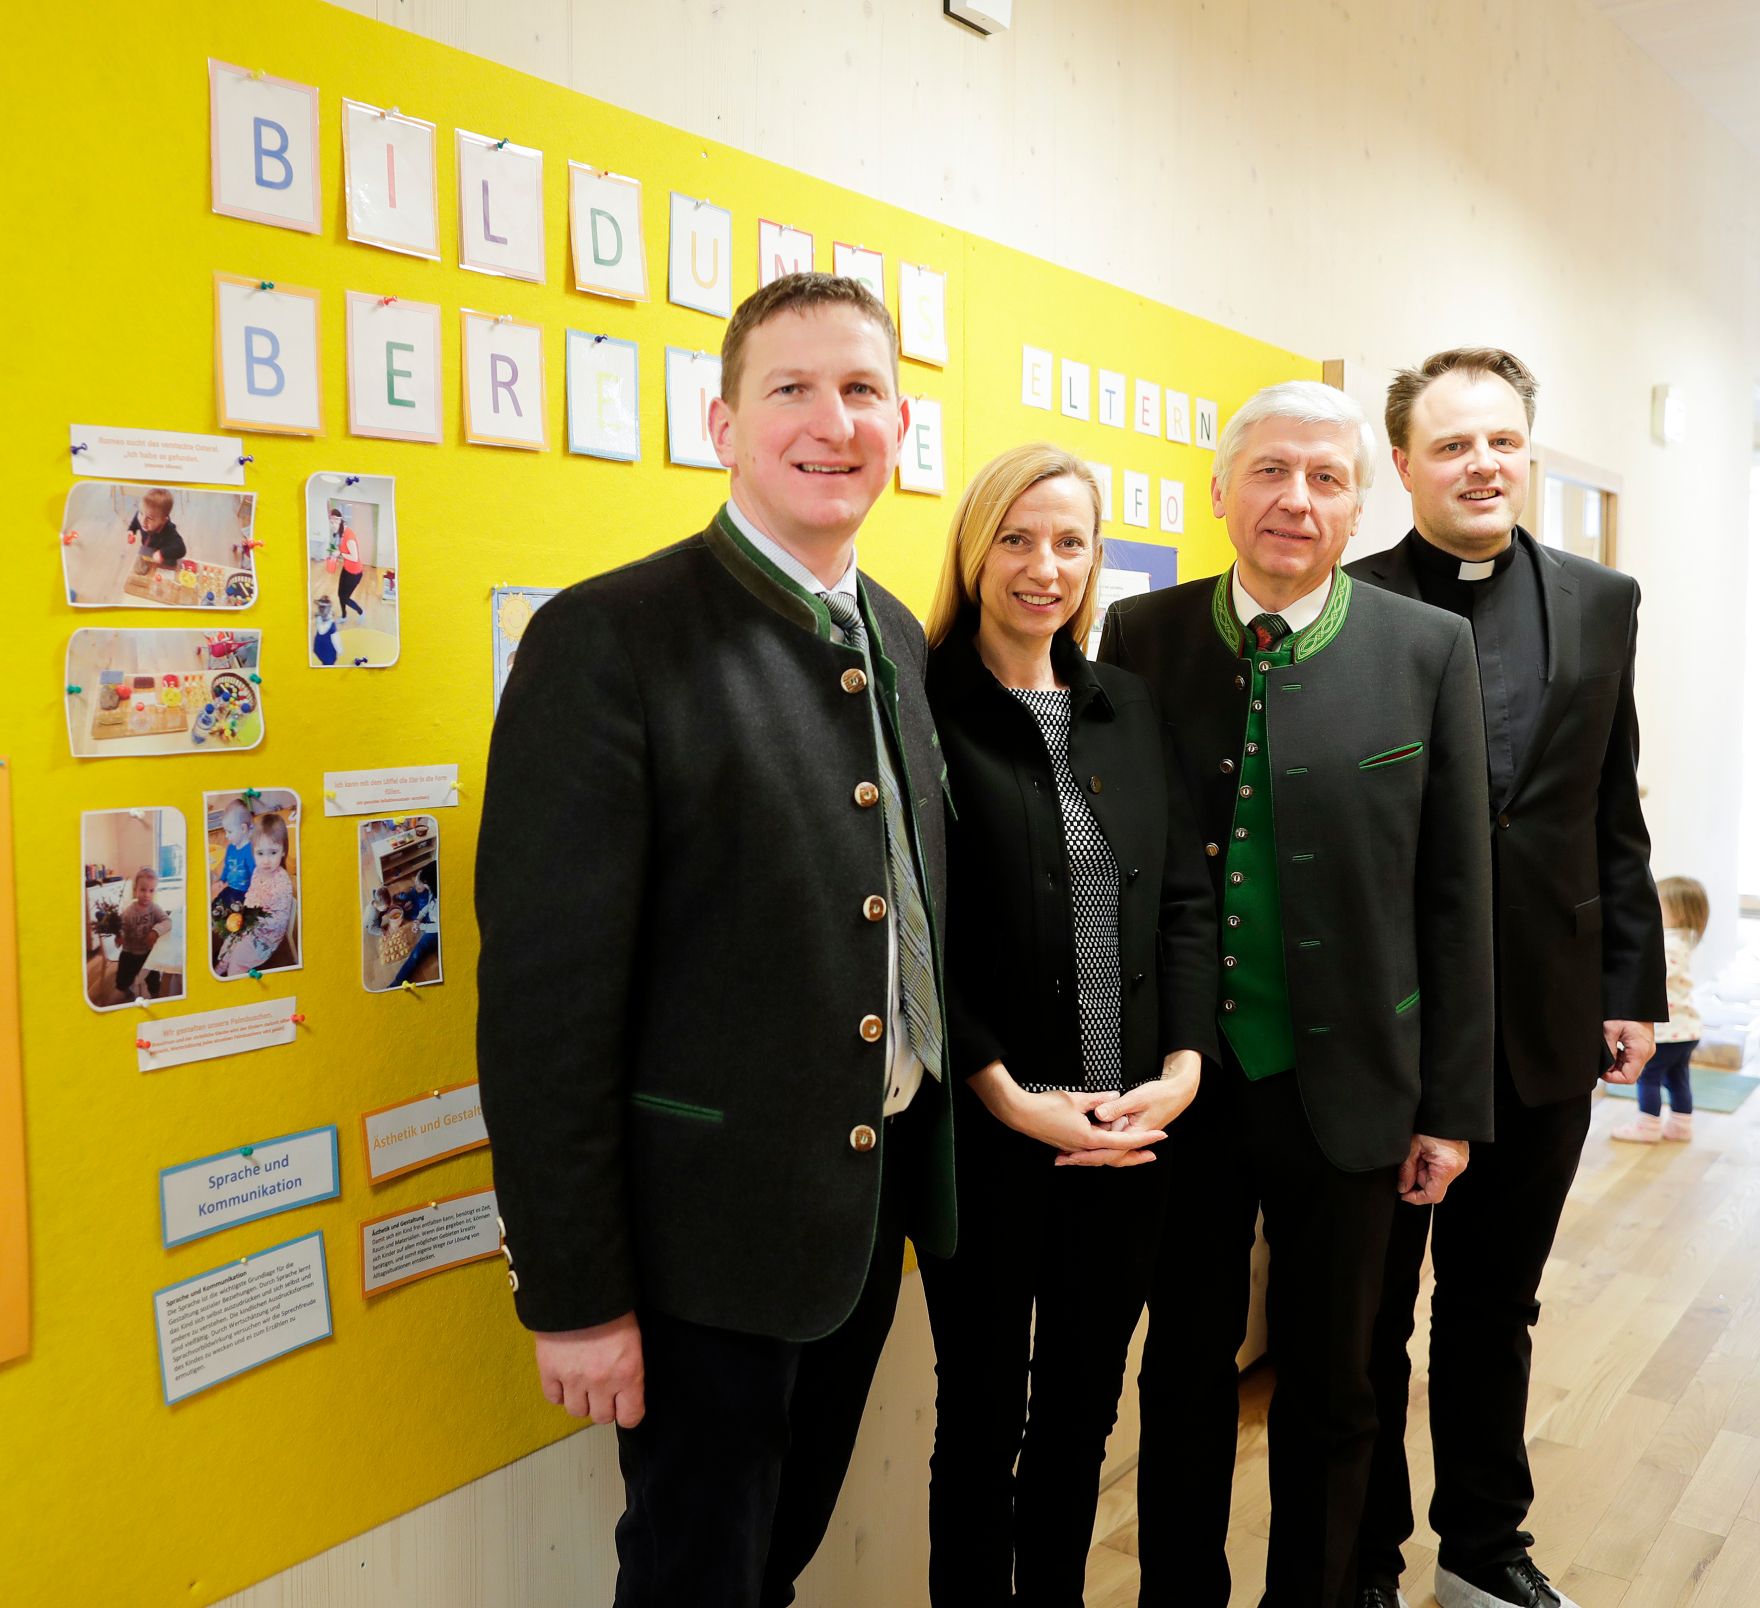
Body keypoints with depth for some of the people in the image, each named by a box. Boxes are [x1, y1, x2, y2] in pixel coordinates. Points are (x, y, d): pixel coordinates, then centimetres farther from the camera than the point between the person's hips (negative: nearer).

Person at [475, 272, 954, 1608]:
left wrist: (925, 1165, 11)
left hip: (879, 1194, 7)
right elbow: (545, 993, -18)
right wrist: (573, 1294, -16)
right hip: (716, 1226, -7)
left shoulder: (897, 637, 7)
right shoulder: (610, 640, -17)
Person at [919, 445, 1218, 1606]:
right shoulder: (924, 710, -9)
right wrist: (1010, 1099, -16)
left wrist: (1183, 1067, -6)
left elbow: (1186, 897, 6)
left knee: (1085, 1406, 19)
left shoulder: (1128, 707, 7)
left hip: (1130, 1136, 5)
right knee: (984, 1412, 13)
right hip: (986, 1134, -4)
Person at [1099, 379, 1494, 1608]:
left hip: (1347, 1087, 0)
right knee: (1185, 1369, 17)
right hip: (1182, 1083, 1)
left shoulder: (1429, 649, -3)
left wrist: (1454, 1106, 0)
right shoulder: (1143, 636, -2)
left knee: (1330, 1390, 16)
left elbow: (1456, 895, -1)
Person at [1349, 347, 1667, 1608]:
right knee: (1369, 1312, 12)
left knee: (1497, 1302, 19)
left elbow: (1616, 817, 9)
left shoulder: (1602, 603, 6)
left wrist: (1633, 986, 6)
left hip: (1547, 1021, 4)